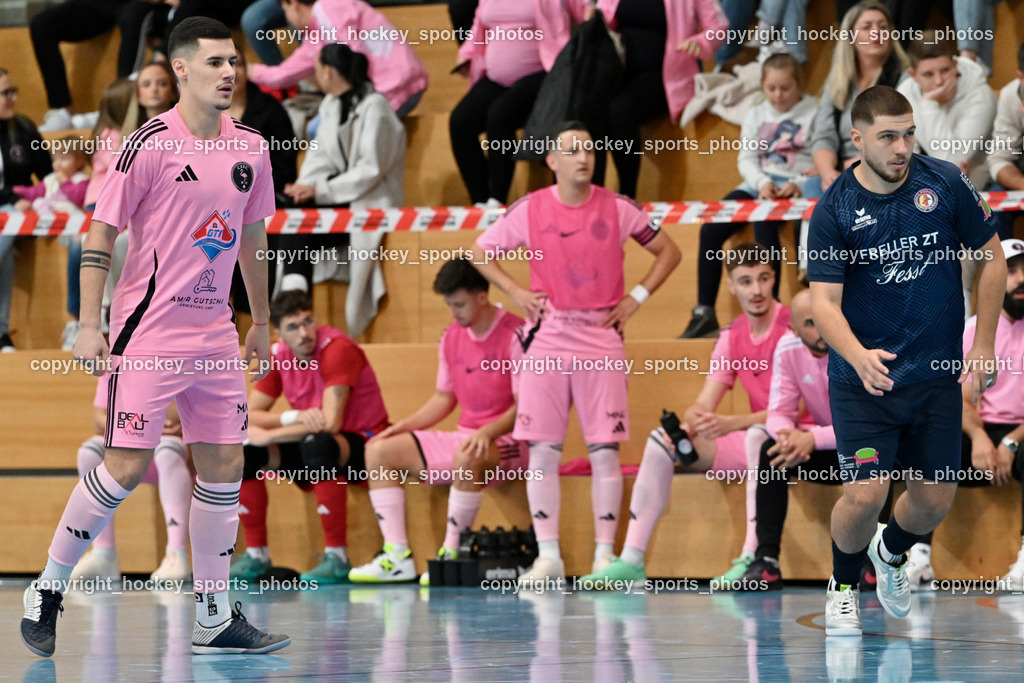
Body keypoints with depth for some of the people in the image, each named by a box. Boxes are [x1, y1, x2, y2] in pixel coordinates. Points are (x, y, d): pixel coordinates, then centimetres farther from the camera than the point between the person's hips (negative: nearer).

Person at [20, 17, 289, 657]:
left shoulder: (250, 147, 7)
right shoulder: (151, 144, -11)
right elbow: (102, 233, -8)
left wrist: (261, 322, 22)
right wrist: (90, 327, -13)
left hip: (215, 333, 6)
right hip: (149, 331, -6)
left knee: (224, 466, 4)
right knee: (127, 467, -9)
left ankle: (215, 617, 11)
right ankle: (45, 595, 5)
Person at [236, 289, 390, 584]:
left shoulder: (337, 349, -21)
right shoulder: (278, 355, -1)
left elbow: (330, 423, -28)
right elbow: (249, 416, -3)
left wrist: (268, 435, -21)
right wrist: (296, 417, -22)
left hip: (363, 444, -7)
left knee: (317, 444, -39)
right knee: (243, 452, -13)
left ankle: (336, 557, -32)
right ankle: (256, 554, -2)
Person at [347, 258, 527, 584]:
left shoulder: (515, 334, -13)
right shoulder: (452, 337, 11)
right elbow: (443, 398, 19)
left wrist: (488, 432, -31)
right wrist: (404, 425, 6)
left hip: (507, 440, -8)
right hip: (464, 436, 8)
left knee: (467, 457, -42)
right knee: (380, 450, -2)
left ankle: (451, 554, -30)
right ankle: (397, 556, -11)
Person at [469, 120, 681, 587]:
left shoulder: (618, 210, 1)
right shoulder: (528, 210, 2)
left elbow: (668, 251, 13)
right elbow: (481, 253, 15)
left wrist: (638, 296, 3)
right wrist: (516, 293, 4)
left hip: (602, 339, -1)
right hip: (547, 338, 1)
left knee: (605, 451, -3)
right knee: (542, 452, -2)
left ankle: (605, 554, 2)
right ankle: (548, 556, 3)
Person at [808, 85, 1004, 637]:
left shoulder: (944, 183, -6)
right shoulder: (833, 211, -11)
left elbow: (991, 258, 5)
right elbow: (824, 301, -15)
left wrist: (984, 346, 1)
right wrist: (859, 355, -35)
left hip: (937, 374, 3)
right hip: (862, 378, -3)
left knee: (935, 499, 6)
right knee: (865, 494, -14)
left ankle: (891, 553, 41)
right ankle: (843, 586, 16)